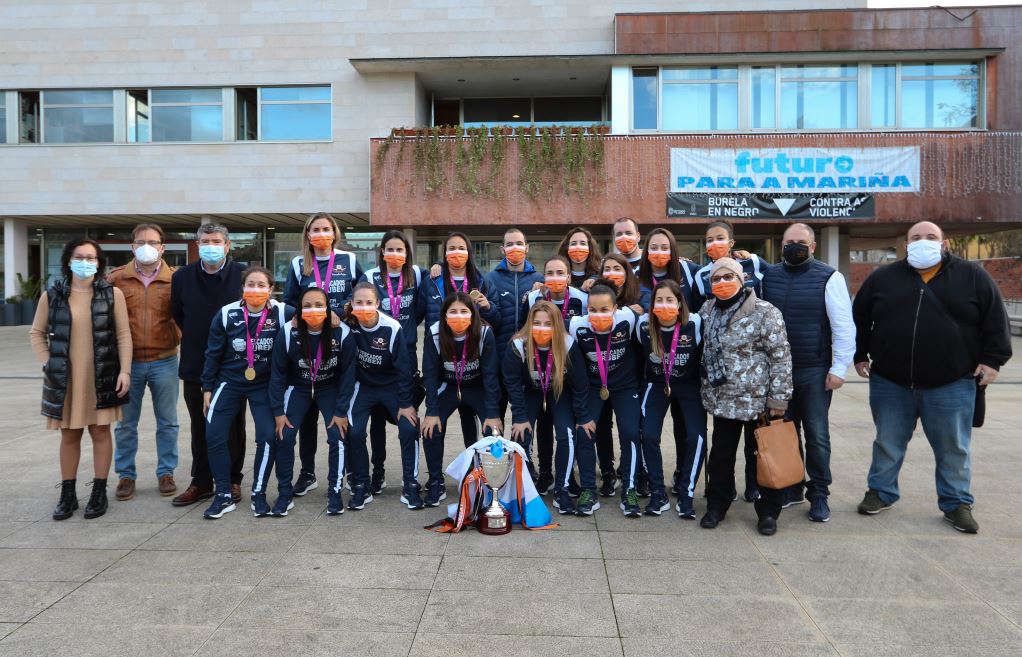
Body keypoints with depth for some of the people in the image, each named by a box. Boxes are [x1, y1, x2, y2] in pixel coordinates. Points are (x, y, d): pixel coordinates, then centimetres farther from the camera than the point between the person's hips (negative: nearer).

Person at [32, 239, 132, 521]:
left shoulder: (112, 294, -2)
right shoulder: (52, 295, 2)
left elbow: (123, 335, -2)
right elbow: (37, 333, 10)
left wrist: (125, 370, -7)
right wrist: (46, 362, -2)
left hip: (102, 376, -1)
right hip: (65, 377, 2)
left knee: (100, 431, 5)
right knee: (69, 434, 10)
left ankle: (99, 492, 15)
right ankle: (67, 494, 20)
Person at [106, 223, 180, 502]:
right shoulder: (117, 278, 3)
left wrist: (179, 339, -11)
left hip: (164, 361, 0)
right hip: (127, 362, 1)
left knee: (167, 422, 8)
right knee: (125, 424, 9)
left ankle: (166, 472, 21)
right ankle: (126, 475, 22)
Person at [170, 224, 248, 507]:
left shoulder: (244, 274, -9)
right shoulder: (182, 277, 1)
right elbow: (177, 314, 15)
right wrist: (197, 340, 12)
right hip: (195, 365, 3)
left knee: (233, 427, 8)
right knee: (199, 428, 12)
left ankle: (232, 481, 21)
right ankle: (201, 483, 24)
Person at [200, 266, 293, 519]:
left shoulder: (281, 313, -14)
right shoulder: (226, 314, -11)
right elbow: (213, 353, -2)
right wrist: (207, 387, 1)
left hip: (264, 385, -1)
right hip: (229, 382, 1)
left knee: (268, 436, -10)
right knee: (214, 436, -4)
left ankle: (258, 493, 10)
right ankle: (223, 496, 11)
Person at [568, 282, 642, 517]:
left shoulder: (627, 319, -25)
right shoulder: (578, 326, -23)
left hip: (625, 386, -1)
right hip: (592, 387, 1)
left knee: (629, 433, -13)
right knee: (583, 433, -9)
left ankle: (629, 491, 4)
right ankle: (588, 491, 6)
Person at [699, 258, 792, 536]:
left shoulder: (765, 312, -13)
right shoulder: (707, 310, 4)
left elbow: (781, 357, -12)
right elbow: (702, 348, 20)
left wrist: (779, 398, -13)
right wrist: (705, 388, 14)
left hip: (757, 400, -5)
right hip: (721, 399, 5)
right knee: (720, 455, 13)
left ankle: (768, 511, 24)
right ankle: (717, 505, 30)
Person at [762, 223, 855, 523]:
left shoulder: (829, 277, -7)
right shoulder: (768, 275, 5)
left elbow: (844, 327, -9)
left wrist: (838, 369, -11)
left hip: (815, 372, -4)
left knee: (816, 434, 5)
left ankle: (819, 494, 18)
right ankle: (791, 487, 27)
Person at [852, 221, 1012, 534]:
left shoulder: (973, 276, 1)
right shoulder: (882, 278, 4)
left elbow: (996, 320, 3)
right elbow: (859, 318, 12)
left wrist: (992, 359, -3)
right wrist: (860, 355, 9)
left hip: (951, 385, -1)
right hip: (890, 383, 1)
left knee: (954, 448, 9)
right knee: (888, 443, 13)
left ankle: (957, 503, 23)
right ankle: (881, 492, 28)